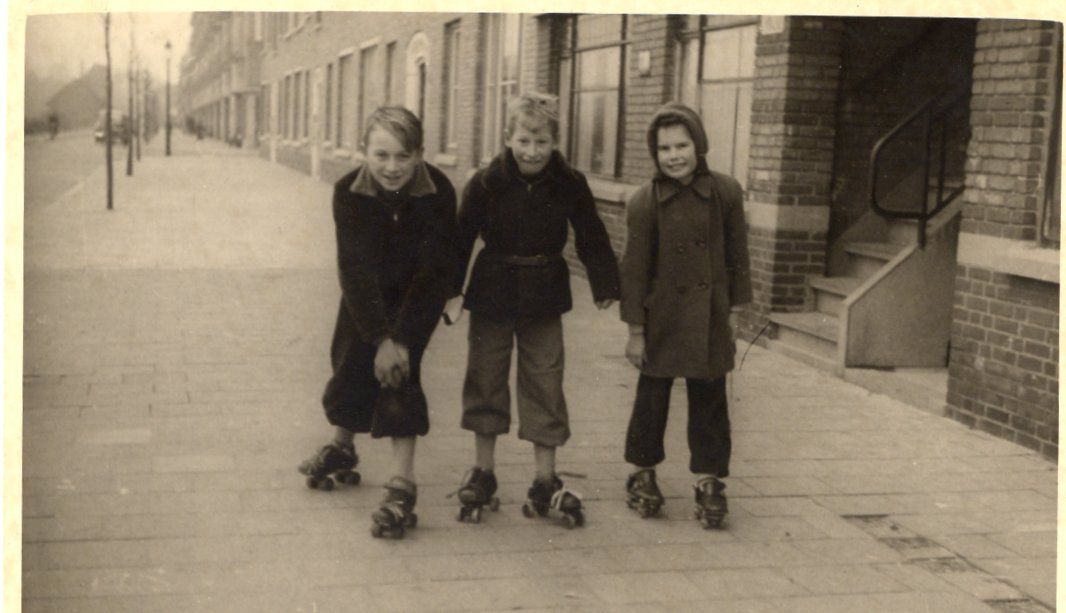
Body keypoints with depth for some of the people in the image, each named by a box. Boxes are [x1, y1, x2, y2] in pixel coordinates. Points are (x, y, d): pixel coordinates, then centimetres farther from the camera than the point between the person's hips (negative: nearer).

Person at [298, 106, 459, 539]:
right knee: (351, 365, 13)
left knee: (399, 373, -15)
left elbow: (434, 273, -22)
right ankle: (341, 448, 42)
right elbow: (356, 268, -23)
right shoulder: (349, 193, -23)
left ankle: (402, 487, -12)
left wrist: (402, 339, -25)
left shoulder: (438, 193, -26)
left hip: (416, 297, -2)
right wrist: (379, 337, -28)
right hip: (365, 296, 2)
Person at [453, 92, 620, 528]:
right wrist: (449, 286, -7)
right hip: (493, 295, 0)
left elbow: (591, 238, 3)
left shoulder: (569, 185, -5)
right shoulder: (485, 183, -10)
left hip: (544, 299, 1)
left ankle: (545, 480, 15)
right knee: (485, 381, 9)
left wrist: (605, 285, 3)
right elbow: (463, 238, -6)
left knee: (545, 385, 5)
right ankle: (482, 472, 24)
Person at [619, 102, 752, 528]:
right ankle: (642, 473, 27)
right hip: (662, 319, -1)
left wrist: (734, 312, 5)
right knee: (652, 396, 9)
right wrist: (635, 330, -5)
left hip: (710, 318, 1)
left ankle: (709, 481, 17)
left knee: (709, 399, 6)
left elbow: (737, 256, 5)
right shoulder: (644, 202, -8)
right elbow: (634, 268, -5)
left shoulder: (726, 193, -3)